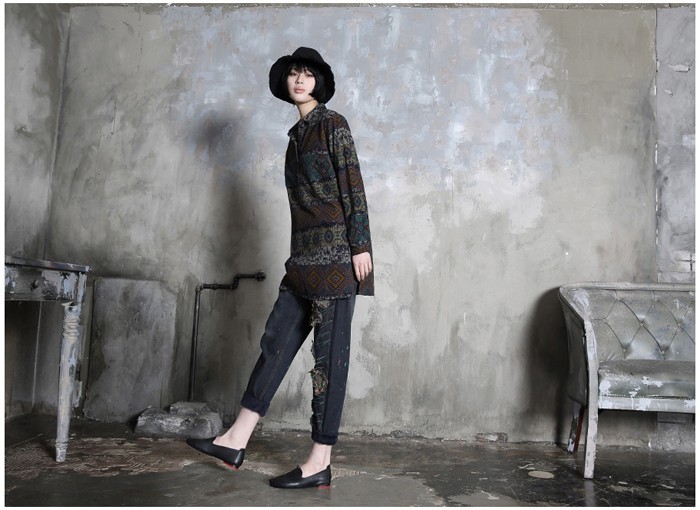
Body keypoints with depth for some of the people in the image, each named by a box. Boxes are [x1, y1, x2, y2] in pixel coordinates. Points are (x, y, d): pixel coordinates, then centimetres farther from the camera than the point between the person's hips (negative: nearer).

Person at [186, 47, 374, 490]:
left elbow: (354, 187, -9)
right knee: (277, 341, 6)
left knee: (330, 352, -6)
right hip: (305, 255, 8)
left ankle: (321, 462, 2)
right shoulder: (297, 135, 21)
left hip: (336, 252, -8)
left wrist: (361, 246, -16)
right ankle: (236, 441, 11)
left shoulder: (333, 124, 0)